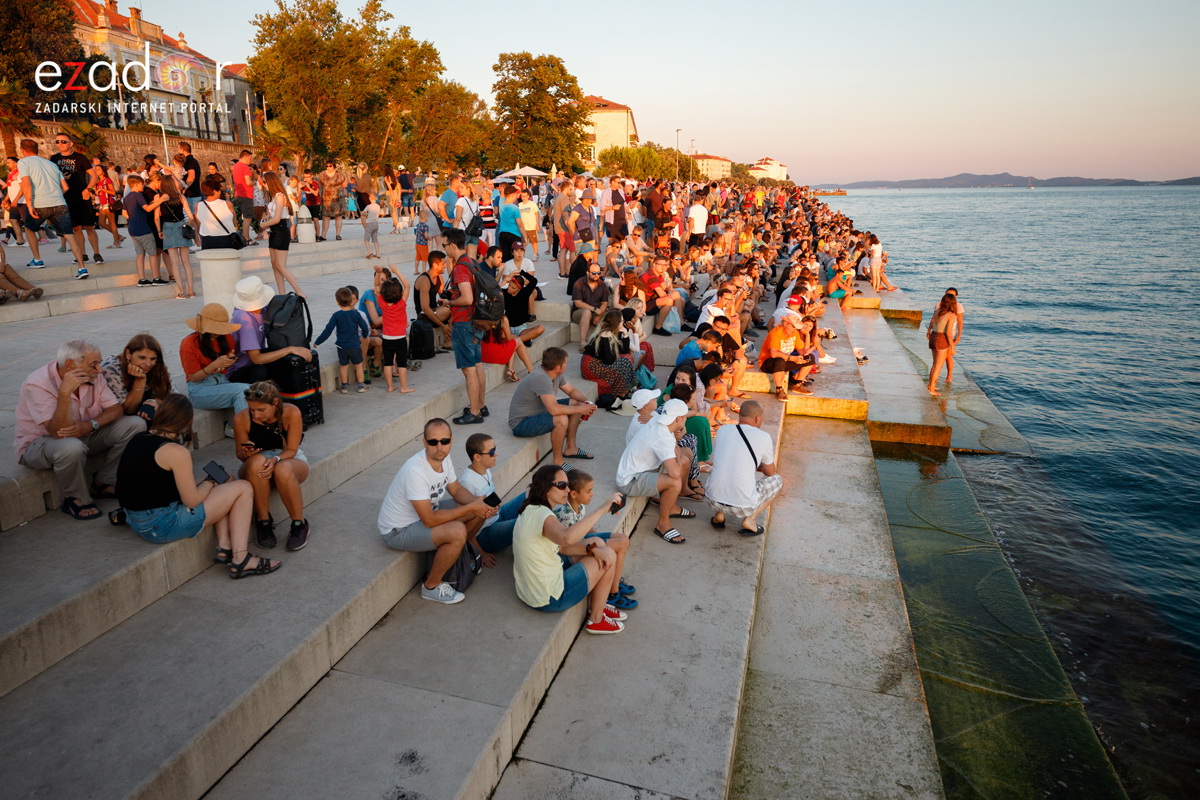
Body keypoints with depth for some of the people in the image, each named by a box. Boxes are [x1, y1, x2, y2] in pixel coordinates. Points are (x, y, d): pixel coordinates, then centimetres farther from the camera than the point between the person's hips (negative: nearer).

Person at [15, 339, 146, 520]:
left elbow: (116, 409, -7)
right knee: (71, 447, -41)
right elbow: (59, 432, -33)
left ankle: (103, 484, -3)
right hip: (38, 443, -6)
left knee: (135, 424, -13)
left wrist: (90, 425, -27)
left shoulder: (93, 377, -8)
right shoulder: (37, 384, -25)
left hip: (85, 436, 6)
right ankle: (75, 499, -12)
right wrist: (65, 392, -43)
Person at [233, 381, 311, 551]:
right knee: (257, 461, -37)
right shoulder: (241, 418, -16)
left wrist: (276, 459, -36)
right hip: (254, 468, 1)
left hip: (289, 459, -1)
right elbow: (240, 454, -4)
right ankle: (263, 521, -21)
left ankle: (299, 524, -19)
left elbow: (291, 450, -14)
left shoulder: (291, 413, -20)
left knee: (283, 470, -39)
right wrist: (246, 454, -28)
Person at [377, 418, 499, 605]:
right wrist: (471, 507, -26)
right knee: (457, 531, -30)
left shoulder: (443, 458, -9)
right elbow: (429, 520, -32)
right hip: (398, 530, -8)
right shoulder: (415, 471, -34)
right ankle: (431, 586, -6)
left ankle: (456, 556, 20)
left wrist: (478, 503, -14)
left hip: (426, 512, 8)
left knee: (479, 512, 0)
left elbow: (456, 490, 7)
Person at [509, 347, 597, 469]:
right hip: (521, 423, -10)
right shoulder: (541, 378, -31)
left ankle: (570, 448, 17)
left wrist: (586, 401, -7)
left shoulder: (556, 375, -3)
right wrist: (581, 410, -28)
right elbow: (554, 409, -40)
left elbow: (571, 390, 12)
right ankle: (557, 460, -13)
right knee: (561, 420, -33)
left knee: (577, 403, 7)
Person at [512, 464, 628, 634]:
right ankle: (596, 620, 15)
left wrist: (590, 549, -8)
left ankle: (597, 605, 28)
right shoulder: (541, 514, -26)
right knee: (609, 555, 2)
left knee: (597, 543, 16)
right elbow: (567, 537, -47)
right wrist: (602, 509, -41)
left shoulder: (531, 510, 5)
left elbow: (561, 545, 8)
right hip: (549, 599, -9)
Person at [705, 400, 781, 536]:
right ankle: (750, 519, 6)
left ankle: (719, 515, 19)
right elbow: (770, 472, 11)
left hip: (712, 499, 4)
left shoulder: (722, 430, 5)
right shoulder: (763, 437, -5)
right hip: (742, 506, -4)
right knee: (777, 479, 21)